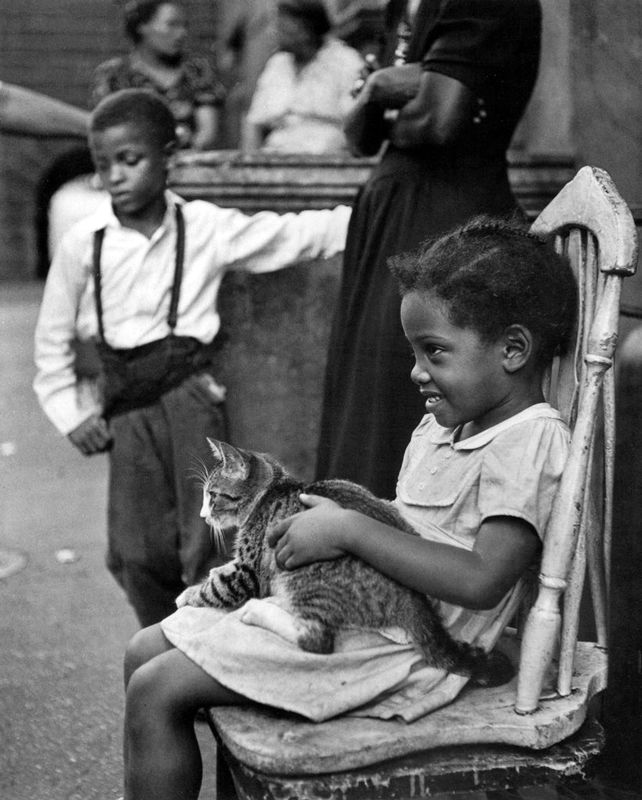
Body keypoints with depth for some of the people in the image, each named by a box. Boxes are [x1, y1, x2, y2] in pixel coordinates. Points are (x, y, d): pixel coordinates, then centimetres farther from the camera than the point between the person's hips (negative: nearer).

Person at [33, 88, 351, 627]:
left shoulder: (205, 227, -3)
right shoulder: (83, 244, -1)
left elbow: (293, 235, 0)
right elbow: (53, 339, 8)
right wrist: (71, 414, 4)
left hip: (190, 394, -1)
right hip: (127, 409, 1)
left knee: (207, 539, -5)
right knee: (136, 552, 4)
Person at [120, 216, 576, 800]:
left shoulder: (532, 440, -15)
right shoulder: (440, 428, 15)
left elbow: (481, 581, -25)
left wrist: (348, 529, -21)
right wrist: (333, 509, 2)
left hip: (400, 650, -10)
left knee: (156, 691, -14)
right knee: (146, 651, 8)